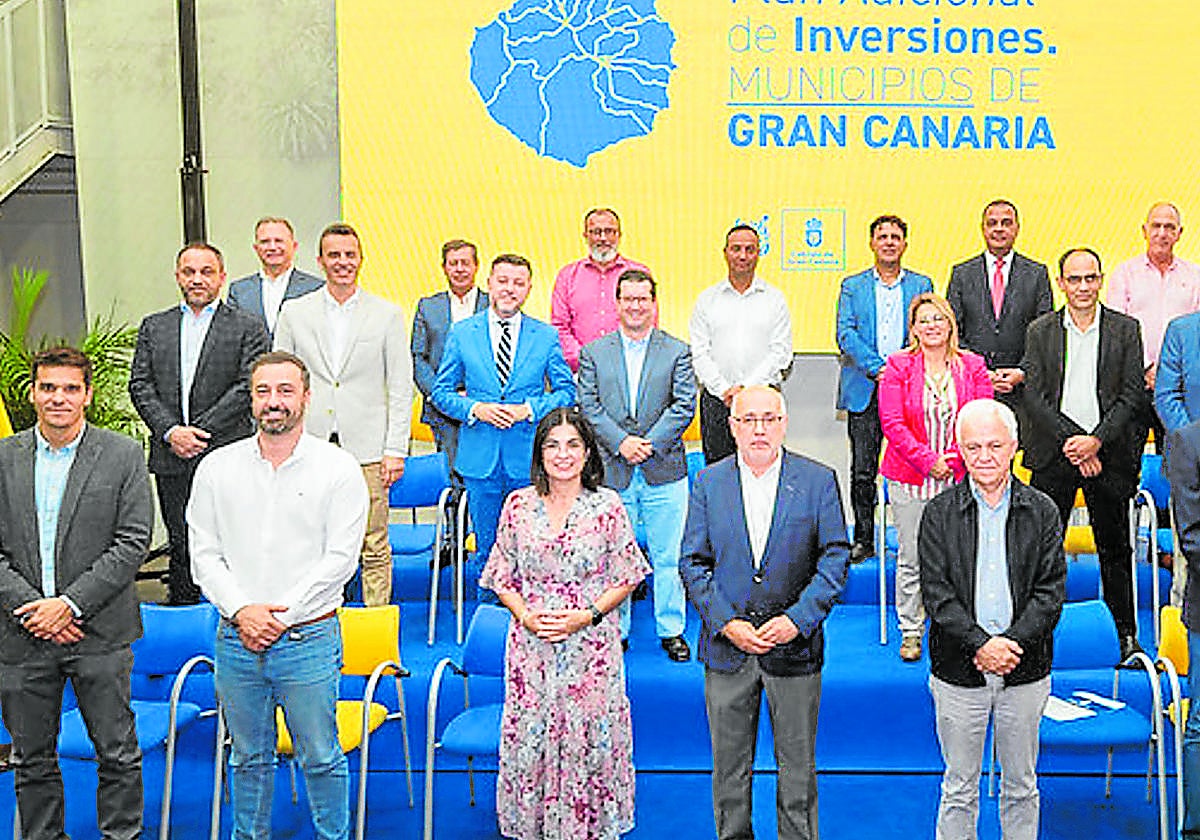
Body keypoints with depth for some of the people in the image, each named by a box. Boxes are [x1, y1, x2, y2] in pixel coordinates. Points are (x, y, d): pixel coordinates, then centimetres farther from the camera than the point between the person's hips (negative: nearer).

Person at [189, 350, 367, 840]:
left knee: (321, 758, 6)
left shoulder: (339, 469, -4)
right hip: (235, 640, 3)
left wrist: (280, 617, -13)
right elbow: (204, 555, 3)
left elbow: (340, 559, -8)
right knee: (249, 757, 16)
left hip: (308, 639, -3)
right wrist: (241, 611, -12)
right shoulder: (217, 469, 5)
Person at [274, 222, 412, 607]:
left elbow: (401, 389, 2)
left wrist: (395, 451, -4)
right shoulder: (294, 312, 8)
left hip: (366, 448, -1)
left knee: (374, 546, 2)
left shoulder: (388, 314, 4)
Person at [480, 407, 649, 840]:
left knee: (590, 739, 4)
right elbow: (502, 578, 8)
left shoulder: (607, 506, -3)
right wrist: (526, 615, -9)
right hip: (531, 647, 2)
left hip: (592, 645, -1)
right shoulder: (518, 505, 2)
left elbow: (626, 577, 1)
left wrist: (587, 616, -12)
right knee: (529, 739, 7)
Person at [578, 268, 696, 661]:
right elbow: (589, 407, 0)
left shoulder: (677, 352, 5)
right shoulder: (593, 353, 7)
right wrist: (620, 443, -13)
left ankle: (671, 630, 18)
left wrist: (649, 443, -13)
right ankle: (616, 631, 20)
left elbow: (684, 405, -3)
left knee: (669, 556, 4)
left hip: (664, 472, 0)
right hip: (613, 472, 1)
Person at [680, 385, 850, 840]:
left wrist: (797, 619, -14)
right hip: (726, 647, 1)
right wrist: (726, 623, -11)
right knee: (729, 768, 12)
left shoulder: (818, 481, -2)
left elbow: (836, 559, -4)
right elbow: (692, 563, 1)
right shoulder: (708, 482, 2)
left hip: (795, 647, -1)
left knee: (797, 766, 11)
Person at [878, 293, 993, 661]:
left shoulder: (972, 366, 5)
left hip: (959, 477, 1)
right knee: (910, 558, 3)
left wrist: (953, 458, -12)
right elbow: (892, 423, -6)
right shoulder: (898, 366, 0)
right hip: (909, 476, -1)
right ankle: (910, 632, 16)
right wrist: (927, 461, -13)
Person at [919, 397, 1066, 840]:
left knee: (1021, 786, 15)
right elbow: (935, 592, -8)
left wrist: (1011, 642, -16)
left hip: (1024, 671, 1)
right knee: (959, 788, 10)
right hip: (958, 671, -1)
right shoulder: (939, 513, -2)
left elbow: (1051, 591, -3)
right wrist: (979, 644, -19)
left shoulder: (1042, 512, 1)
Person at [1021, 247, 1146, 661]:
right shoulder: (1040, 331, 3)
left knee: (1115, 549, 8)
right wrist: (1070, 441, -12)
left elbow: (1132, 395, -2)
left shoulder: (1125, 329, 3)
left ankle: (1128, 635, 18)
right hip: (1053, 454, 0)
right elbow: (1034, 396, -2)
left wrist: (1096, 441, -13)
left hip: (1108, 454, 0)